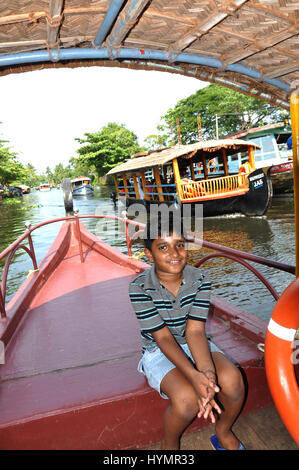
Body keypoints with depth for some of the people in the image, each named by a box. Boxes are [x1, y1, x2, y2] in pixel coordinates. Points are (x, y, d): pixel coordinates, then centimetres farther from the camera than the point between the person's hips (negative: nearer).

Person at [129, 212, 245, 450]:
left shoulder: (200, 279, -12)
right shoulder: (140, 288, -20)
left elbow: (195, 331, -17)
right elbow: (163, 337, -20)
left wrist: (207, 371, -34)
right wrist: (194, 376, -32)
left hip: (193, 344, 3)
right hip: (160, 351, -3)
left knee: (231, 379, -23)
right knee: (187, 398, -29)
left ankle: (223, 433, 11)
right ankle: (169, 443, 7)